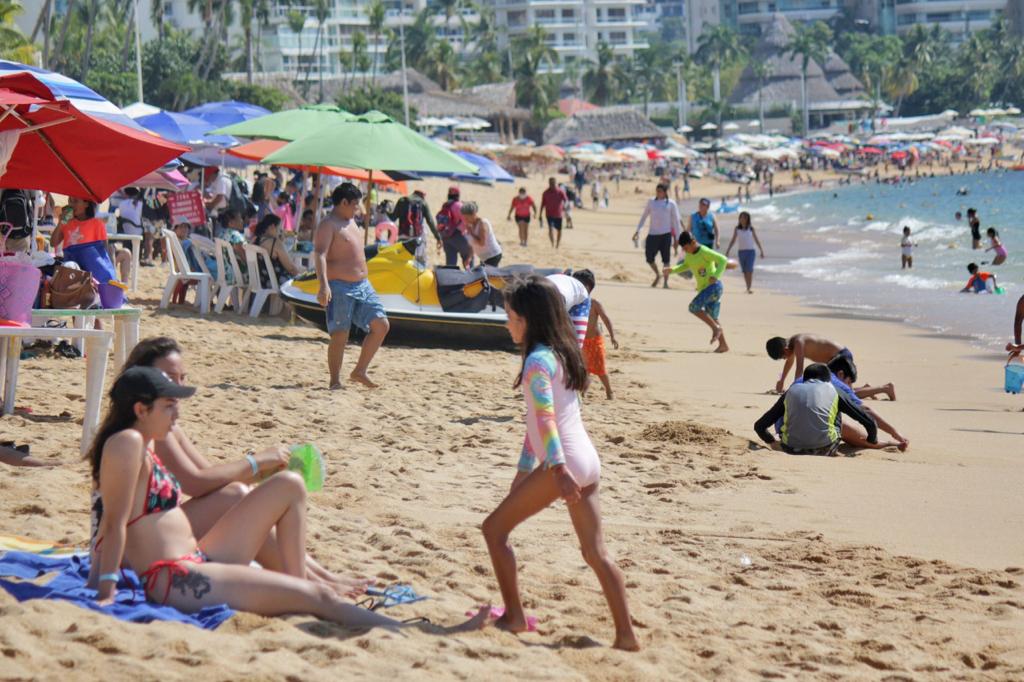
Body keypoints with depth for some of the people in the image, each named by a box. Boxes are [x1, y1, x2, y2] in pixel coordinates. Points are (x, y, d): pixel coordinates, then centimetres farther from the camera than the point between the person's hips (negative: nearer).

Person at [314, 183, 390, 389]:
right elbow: (319, 254, -23)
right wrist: (324, 285, -35)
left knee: (381, 325, 3)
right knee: (340, 335, -7)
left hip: (362, 286, 9)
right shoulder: (328, 225, -12)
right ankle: (335, 381, 3)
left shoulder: (351, 222, 18)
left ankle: (359, 372, 12)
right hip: (340, 287, -9)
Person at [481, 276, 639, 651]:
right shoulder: (561, 353, 18)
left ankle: (514, 616, 6)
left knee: (494, 527, 4)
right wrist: (525, 469, 28)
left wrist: (558, 468, -30)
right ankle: (626, 635, 3)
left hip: (564, 463, -9)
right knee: (596, 553, 8)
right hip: (588, 461, 9)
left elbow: (545, 416, -21)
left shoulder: (538, 360, -10)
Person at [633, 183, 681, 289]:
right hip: (652, 234, 2)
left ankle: (666, 282, 9)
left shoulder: (671, 204, 1)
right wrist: (637, 230, 6)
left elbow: (676, 221, 3)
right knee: (649, 257, -1)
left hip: (665, 234, -2)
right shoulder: (651, 202, 8)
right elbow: (643, 217, 14)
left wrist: (677, 239, 0)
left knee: (665, 259, 0)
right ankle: (657, 274, 25)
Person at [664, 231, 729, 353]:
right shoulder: (689, 254, 10)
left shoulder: (704, 252, -16)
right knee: (712, 318, 8)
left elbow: (723, 260, -23)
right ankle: (723, 345, 10)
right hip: (703, 288, 9)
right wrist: (672, 269, 12)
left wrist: (716, 276, -36)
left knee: (694, 306, -21)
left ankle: (716, 328, -14)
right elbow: (685, 265, 29)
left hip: (714, 286, -9)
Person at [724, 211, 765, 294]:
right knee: (745, 271, 7)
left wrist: (761, 251, 10)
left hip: (750, 251, -2)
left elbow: (756, 240, 8)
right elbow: (733, 241, 10)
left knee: (749, 270, -15)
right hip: (741, 251, 2)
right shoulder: (737, 229, 4)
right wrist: (727, 251, 5)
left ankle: (749, 288, -18)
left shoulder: (751, 229, 0)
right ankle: (748, 288, 16)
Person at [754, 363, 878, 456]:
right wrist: (872, 441, 40)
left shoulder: (791, 391, 20)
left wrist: (771, 441, 42)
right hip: (824, 449, -1)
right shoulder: (833, 390, 17)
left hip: (792, 449, 1)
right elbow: (869, 422, 19)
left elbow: (759, 426, 22)